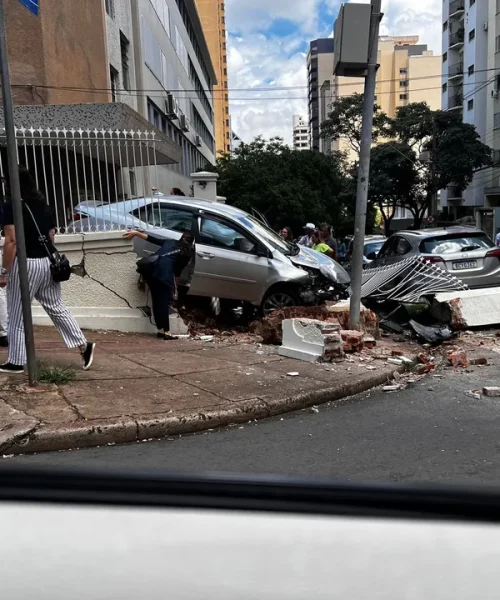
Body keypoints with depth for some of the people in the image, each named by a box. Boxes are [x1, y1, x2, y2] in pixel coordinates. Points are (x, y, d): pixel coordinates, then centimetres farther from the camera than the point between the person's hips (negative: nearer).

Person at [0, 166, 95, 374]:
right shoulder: (42, 205, 12)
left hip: (25, 263, -7)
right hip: (46, 262, 7)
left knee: (18, 315, 4)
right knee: (56, 307, 14)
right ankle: (84, 345, 8)